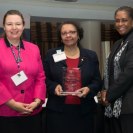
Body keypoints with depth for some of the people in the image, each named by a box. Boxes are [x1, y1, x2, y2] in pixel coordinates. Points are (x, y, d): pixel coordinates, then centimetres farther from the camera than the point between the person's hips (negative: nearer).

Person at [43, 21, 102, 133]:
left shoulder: (91, 56, 6)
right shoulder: (51, 55, 4)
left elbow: (97, 81, 7)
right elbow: (44, 79, 5)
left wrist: (89, 89, -13)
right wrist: (54, 87, -14)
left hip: (84, 110, 1)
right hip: (57, 110, -1)